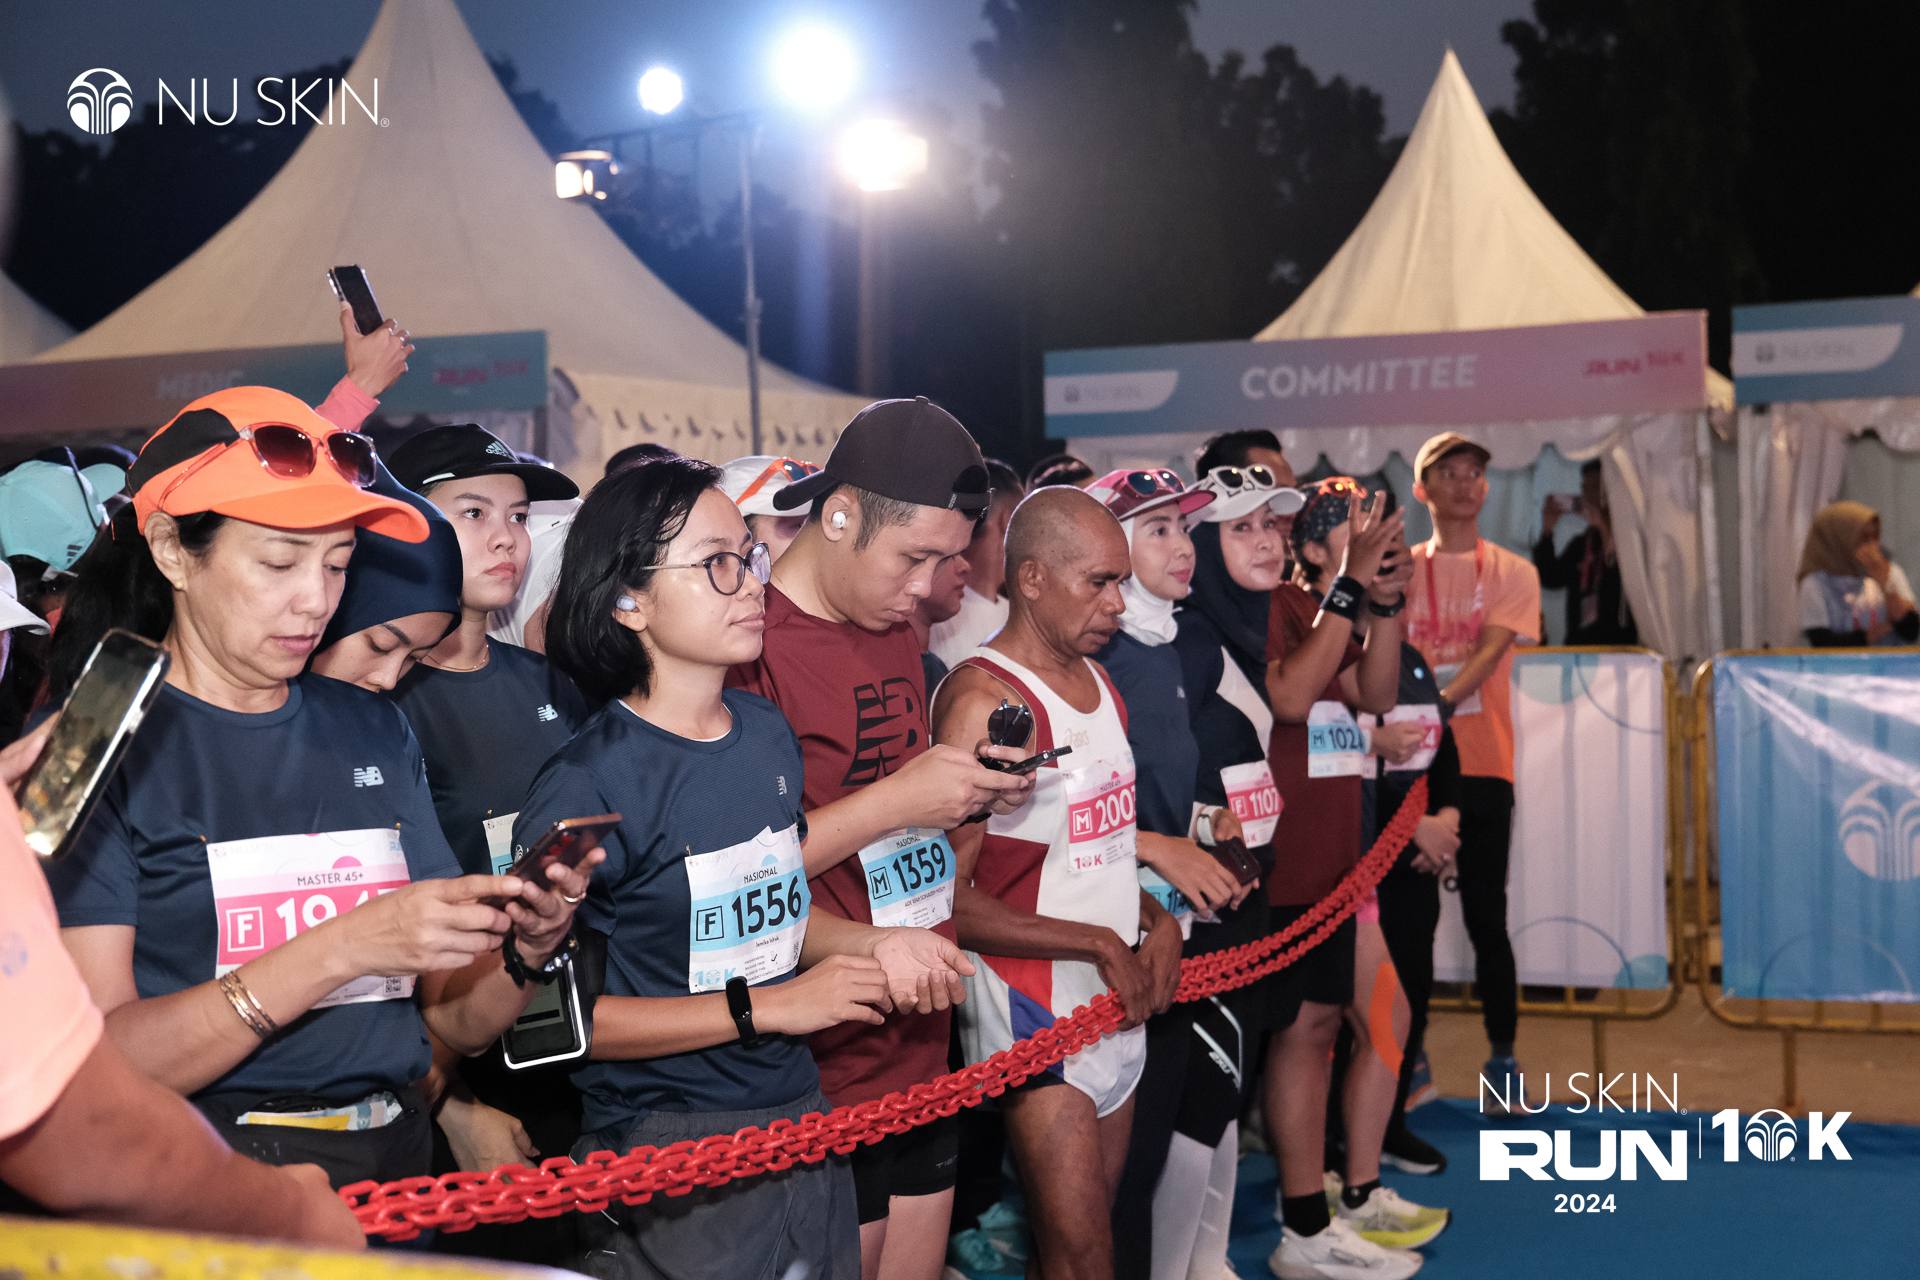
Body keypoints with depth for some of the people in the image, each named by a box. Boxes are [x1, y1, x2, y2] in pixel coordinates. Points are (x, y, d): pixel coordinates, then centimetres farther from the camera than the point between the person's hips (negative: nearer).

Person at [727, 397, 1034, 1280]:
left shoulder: (897, 630, 12)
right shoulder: (750, 647, -17)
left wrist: (971, 791, 7)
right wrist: (896, 799, -22)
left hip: (923, 1040, 8)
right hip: (824, 1068, -8)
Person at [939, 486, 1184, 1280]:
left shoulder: (1097, 679, 11)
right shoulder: (982, 699, -15)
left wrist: (1156, 919, 3)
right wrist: (1099, 943, -17)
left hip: (1120, 1002, 8)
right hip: (1032, 1010, -8)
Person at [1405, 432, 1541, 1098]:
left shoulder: (1512, 572, 5)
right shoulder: (1399, 570, 10)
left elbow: (1489, 651, -9)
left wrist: (1442, 701, -25)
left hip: (1481, 765, -1)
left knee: (1486, 916, 0)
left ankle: (1503, 1055, 9)